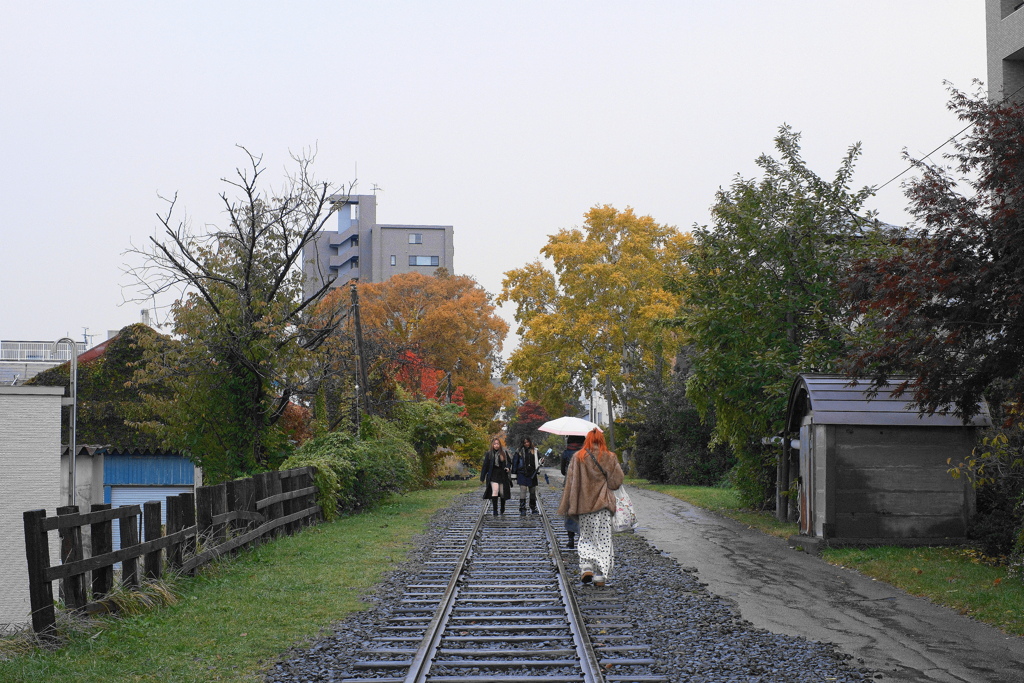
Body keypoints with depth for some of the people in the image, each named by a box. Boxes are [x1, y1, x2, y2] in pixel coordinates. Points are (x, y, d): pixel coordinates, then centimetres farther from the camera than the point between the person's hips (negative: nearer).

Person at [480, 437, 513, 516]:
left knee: (503, 493, 7)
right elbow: (485, 466, 3)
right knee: (495, 491, -18)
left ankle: (502, 509, 28)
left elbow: (509, 461, 15)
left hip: (502, 475, 2)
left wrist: (508, 467, -7)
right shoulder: (489, 454, 0)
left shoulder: (504, 453, 3)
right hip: (493, 476, -2)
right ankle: (495, 510, -13)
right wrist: (482, 477, 3)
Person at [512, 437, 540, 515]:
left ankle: (533, 508, 22)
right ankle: (522, 509, -10)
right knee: (523, 490, -10)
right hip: (522, 474, -3)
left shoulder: (534, 451, 8)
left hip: (532, 474, 3)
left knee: (533, 491, 9)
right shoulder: (520, 451, 2)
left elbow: (539, 459, 20)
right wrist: (514, 473, 3)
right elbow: (514, 462, 5)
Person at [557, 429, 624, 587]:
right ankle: (600, 575, 2)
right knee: (603, 539, 5)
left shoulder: (578, 457, -1)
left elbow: (570, 482, -1)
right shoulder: (610, 457, -1)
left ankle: (586, 567, -7)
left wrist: (566, 506, 3)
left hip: (584, 504, 0)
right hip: (604, 504, 0)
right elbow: (617, 481, -2)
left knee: (586, 538, 12)